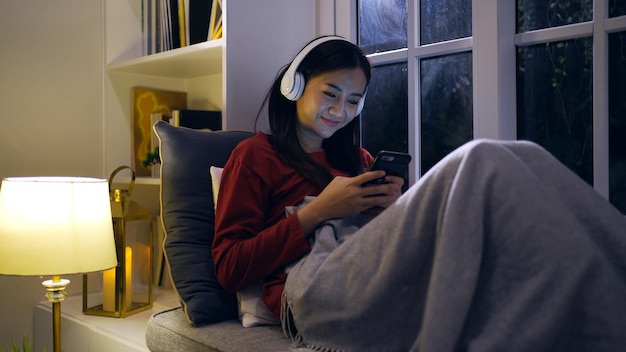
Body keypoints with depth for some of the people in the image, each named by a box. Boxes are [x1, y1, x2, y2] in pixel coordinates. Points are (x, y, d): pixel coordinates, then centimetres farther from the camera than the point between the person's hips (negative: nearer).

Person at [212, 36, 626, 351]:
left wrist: (392, 205, 5)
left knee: (521, 160, -18)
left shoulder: (357, 158, 31)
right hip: (311, 284, -5)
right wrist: (317, 211, -4)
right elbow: (229, 268, 4)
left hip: (385, 270, 6)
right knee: (481, 163, -26)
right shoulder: (255, 154, 14)